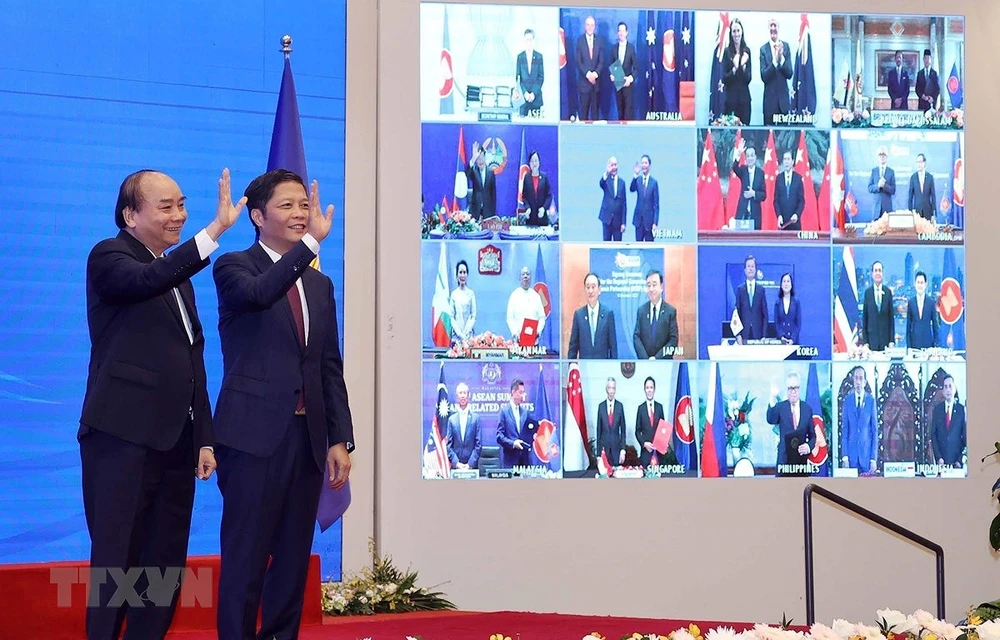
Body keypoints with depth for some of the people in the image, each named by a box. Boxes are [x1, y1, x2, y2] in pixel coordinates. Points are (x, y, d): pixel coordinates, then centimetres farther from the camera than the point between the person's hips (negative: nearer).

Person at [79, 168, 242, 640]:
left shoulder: (178, 274, 19)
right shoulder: (109, 257, -4)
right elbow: (148, 280, -27)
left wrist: (204, 437, 14)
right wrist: (216, 229, -34)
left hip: (176, 440, 7)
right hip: (123, 438, -7)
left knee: (166, 562, 9)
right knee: (116, 561, -4)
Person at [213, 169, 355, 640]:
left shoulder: (320, 285, 16)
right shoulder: (234, 267, 0)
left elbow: (331, 369, 16)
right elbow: (258, 294, -25)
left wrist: (340, 439, 8)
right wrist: (311, 241, -30)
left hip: (307, 437, 6)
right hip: (254, 434, -6)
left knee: (294, 557, 8)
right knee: (246, 558, -4)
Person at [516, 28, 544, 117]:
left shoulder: (539, 56, 5)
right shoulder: (520, 56, 6)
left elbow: (541, 77, 3)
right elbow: (518, 77, 4)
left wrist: (534, 93, -8)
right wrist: (525, 92, -8)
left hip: (536, 95, 0)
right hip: (523, 94, 0)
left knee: (536, 118, -3)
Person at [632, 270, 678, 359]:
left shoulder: (671, 311, -1)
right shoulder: (641, 310, 6)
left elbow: (673, 340, -5)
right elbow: (636, 337, 2)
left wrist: (657, 358, -14)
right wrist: (645, 359, -11)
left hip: (664, 363, -2)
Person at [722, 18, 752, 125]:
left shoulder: (746, 51, 4)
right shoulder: (727, 52, -1)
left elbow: (748, 79, 2)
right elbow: (724, 79, -4)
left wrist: (743, 66, -15)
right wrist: (734, 68, -19)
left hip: (744, 97, 2)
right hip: (730, 97, -2)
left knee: (745, 125, 1)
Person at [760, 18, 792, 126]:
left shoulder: (786, 46, 4)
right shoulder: (763, 49, -2)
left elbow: (789, 74, -1)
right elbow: (763, 77, -9)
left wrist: (782, 57, -17)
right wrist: (774, 60, -22)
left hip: (783, 98, 2)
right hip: (770, 98, -2)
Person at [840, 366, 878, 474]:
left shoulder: (871, 400, -1)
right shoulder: (847, 400, 2)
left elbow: (875, 430, 1)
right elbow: (844, 430, 4)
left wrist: (874, 459, -4)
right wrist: (844, 457, -3)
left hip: (867, 453, -1)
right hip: (851, 453, 1)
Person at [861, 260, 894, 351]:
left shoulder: (888, 292, 4)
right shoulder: (867, 292, 1)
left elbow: (891, 317, 6)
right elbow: (864, 317, 3)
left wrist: (892, 340, 1)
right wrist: (865, 341, -1)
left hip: (886, 338, 1)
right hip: (872, 338, -1)